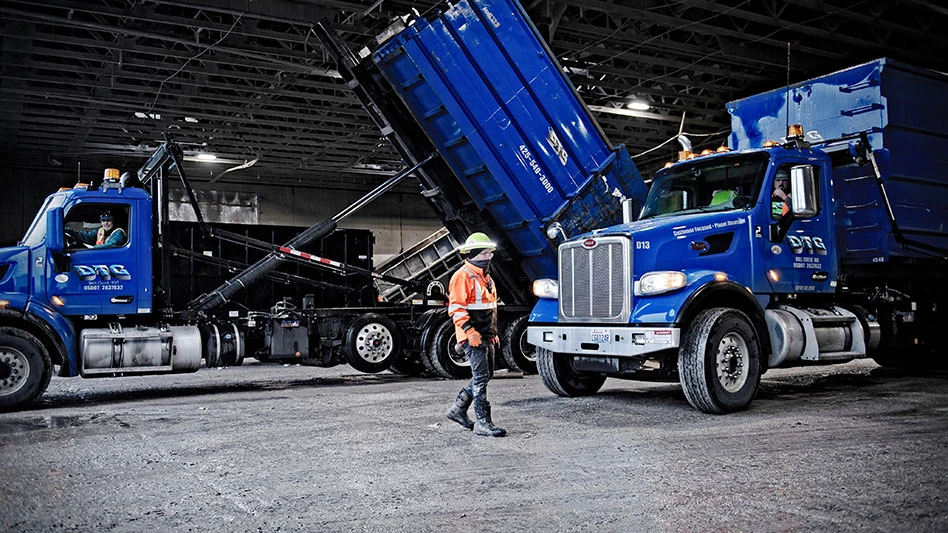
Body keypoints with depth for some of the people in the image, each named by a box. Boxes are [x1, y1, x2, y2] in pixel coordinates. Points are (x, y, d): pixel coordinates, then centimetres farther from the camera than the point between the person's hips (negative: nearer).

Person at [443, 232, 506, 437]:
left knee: (485, 375, 15)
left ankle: (458, 409, 28)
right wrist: (471, 332, -25)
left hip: (486, 336, 10)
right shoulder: (463, 276, -12)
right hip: (473, 337, -10)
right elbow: (456, 309, -19)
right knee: (481, 377, -9)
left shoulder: (485, 276, 18)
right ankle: (483, 423, -5)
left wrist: (494, 333, 23)